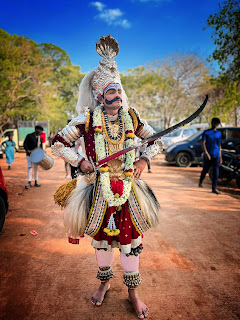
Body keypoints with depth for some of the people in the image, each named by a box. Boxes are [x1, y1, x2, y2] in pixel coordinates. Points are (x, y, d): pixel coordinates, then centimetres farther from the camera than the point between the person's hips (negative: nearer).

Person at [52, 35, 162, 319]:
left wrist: (143, 160, -2)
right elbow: (58, 143, 1)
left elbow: (156, 140, 13)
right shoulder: (87, 119, -6)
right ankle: (104, 281, 40)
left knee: (131, 236, 8)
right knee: (101, 237, 14)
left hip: (128, 187, 2)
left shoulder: (132, 118, 1)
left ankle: (133, 291, 29)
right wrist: (79, 161, -10)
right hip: (99, 188, -1)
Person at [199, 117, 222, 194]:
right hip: (208, 155, -3)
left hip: (216, 156, 3)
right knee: (205, 170, 9)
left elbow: (219, 145, 15)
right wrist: (206, 153, -20)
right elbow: (203, 143, -7)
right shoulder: (206, 132, 0)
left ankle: (214, 188, 0)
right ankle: (200, 182, 36)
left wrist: (220, 156, 12)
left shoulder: (219, 133, 12)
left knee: (216, 172, -4)